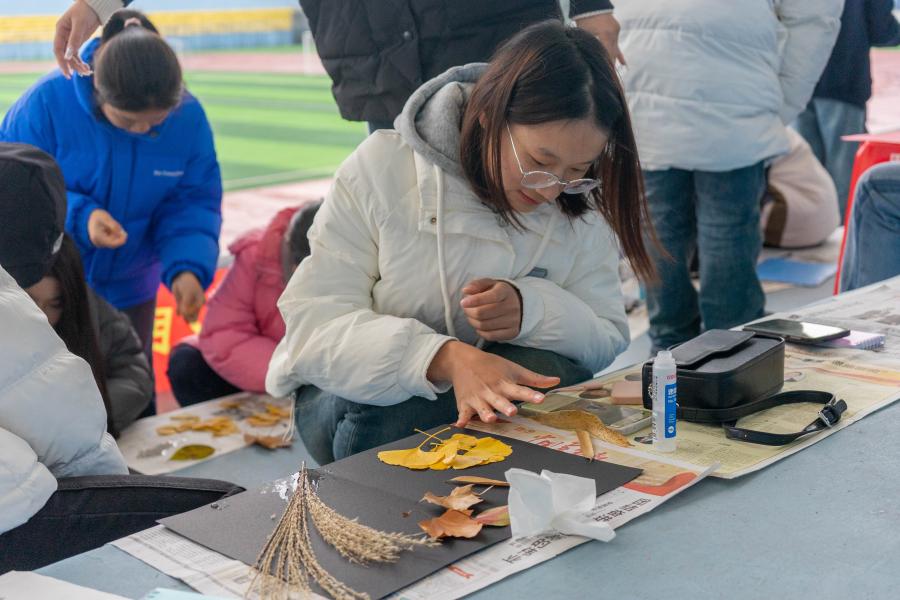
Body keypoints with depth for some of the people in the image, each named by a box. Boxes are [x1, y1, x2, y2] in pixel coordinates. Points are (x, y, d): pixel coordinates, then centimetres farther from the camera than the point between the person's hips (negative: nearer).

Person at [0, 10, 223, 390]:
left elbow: (193, 202, -10)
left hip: (128, 287, 2)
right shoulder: (48, 102, -25)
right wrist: (78, 217, -35)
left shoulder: (188, 117, -16)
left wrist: (188, 266, -29)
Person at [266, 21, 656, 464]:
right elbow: (313, 319, -24)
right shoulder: (382, 167, -18)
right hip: (357, 394, -2)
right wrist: (448, 358, -42)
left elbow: (608, 342, -6)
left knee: (549, 377, -30)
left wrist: (534, 310, -29)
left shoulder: (581, 203, -7)